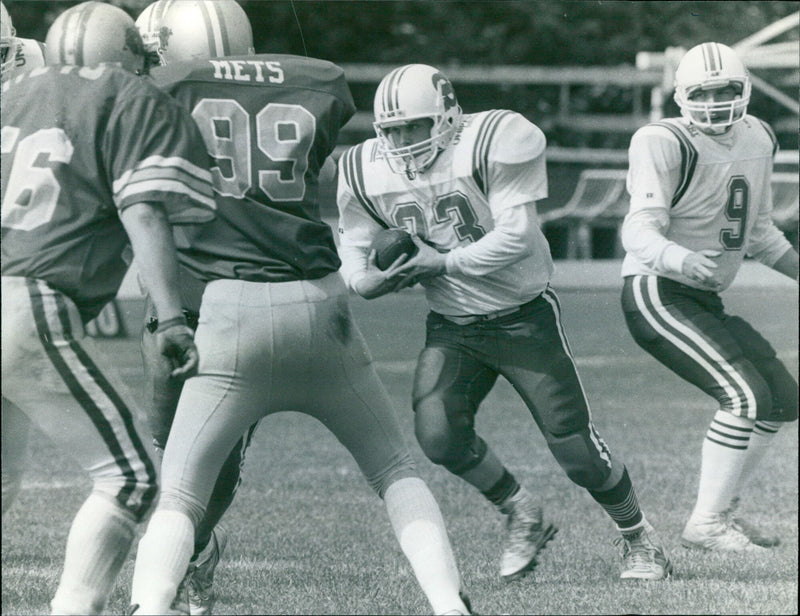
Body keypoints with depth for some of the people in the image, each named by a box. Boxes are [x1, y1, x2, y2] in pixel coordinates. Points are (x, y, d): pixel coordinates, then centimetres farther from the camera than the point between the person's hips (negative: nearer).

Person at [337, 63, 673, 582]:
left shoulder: (494, 143, -21)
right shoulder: (367, 171, -6)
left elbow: (516, 237, -24)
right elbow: (354, 246, 2)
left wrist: (443, 263, -28)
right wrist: (369, 279, -20)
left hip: (524, 318, -4)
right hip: (452, 326, 4)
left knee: (575, 446, -4)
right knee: (439, 436, -17)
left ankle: (639, 537, 22)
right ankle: (522, 515, 10)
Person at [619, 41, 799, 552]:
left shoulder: (758, 140, 10)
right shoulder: (667, 144, -16)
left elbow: (757, 231, 23)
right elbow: (640, 230, -26)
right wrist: (683, 261, -45)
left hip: (705, 300, 9)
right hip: (657, 294, -9)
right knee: (747, 397, -20)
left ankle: (723, 509, 19)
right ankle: (706, 523, -14)